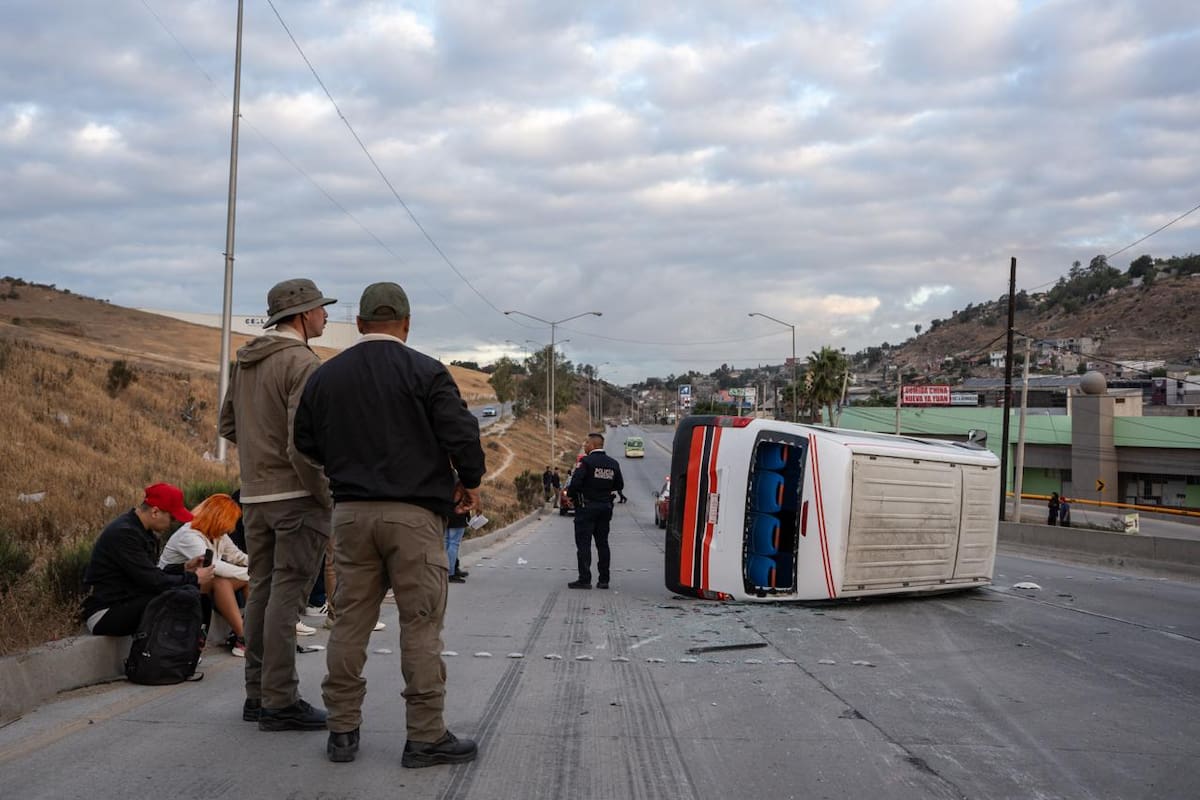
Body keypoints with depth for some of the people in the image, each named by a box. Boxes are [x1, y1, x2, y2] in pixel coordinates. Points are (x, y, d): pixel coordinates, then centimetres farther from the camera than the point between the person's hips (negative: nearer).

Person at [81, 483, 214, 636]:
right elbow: (153, 582, -25)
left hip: (126, 603, 10)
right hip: (104, 613, -10)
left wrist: (184, 567, 4)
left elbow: (151, 575, 15)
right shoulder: (124, 533, -22)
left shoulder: (140, 530, 9)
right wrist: (194, 579, -14)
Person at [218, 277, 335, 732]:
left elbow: (228, 426, 19)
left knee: (262, 592, 13)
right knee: (287, 596, -5)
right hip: (297, 495, -8)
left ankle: (258, 694, 19)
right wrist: (326, 497, -13)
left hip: (255, 495, 8)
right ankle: (280, 702, 0)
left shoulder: (245, 362, 13)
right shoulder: (302, 363, -14)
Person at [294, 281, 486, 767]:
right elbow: (461, 433, -12)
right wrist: (469, 481, 5)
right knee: (420, 625, 1)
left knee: (350, 622, 11)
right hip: (413, 513, -4)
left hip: (350, 513, 5)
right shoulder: (425, 372, -6)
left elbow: (306, 443, 16)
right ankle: (426, 736, 5)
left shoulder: (325, 376, 9)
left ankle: (342, 730, 16)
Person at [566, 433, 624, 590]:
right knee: (602, 543, 11)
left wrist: (570, 494, -1)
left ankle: (585, 579, -5)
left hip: (586, 507, -6)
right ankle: (603, 579, 11)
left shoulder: (586, 462, -13)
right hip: (605, 507, 6)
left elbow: (576, 482, -19)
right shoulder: (613, 464, 6)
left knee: (583, 543, -2)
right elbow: (619, 486, 11)